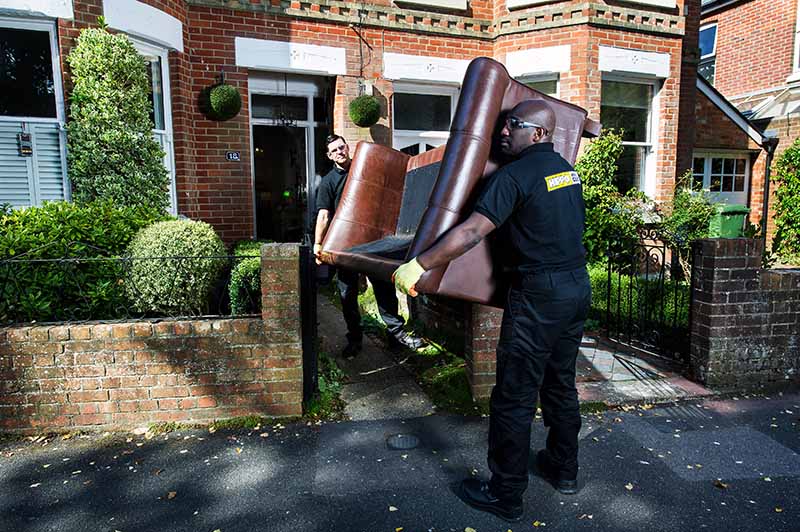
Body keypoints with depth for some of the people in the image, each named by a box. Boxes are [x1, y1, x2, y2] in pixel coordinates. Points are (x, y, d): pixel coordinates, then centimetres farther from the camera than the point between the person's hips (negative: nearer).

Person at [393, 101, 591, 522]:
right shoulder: (566, 168, 12)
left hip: (538, 296, -9)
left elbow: (470, 233, -24)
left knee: (514, 397, 1)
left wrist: (417, 266, -20)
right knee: (561, 383, 21)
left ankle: (505, 495, 14)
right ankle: (564, 469, 38)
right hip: (578, 287, 9)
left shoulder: (514, 176, -15)